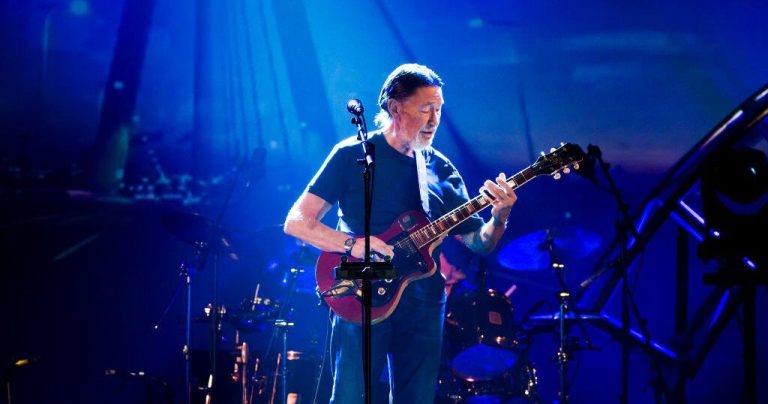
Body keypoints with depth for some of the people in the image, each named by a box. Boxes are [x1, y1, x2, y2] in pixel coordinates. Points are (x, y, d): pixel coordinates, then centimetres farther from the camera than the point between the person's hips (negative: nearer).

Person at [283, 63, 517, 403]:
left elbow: (478, 242, 11)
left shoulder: (441, 170, 12)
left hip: (423, 307, 5)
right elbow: (296, 222, -7)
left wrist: (499, 217, -11)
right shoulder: (353, 155, -2)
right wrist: (352, 244, -21)